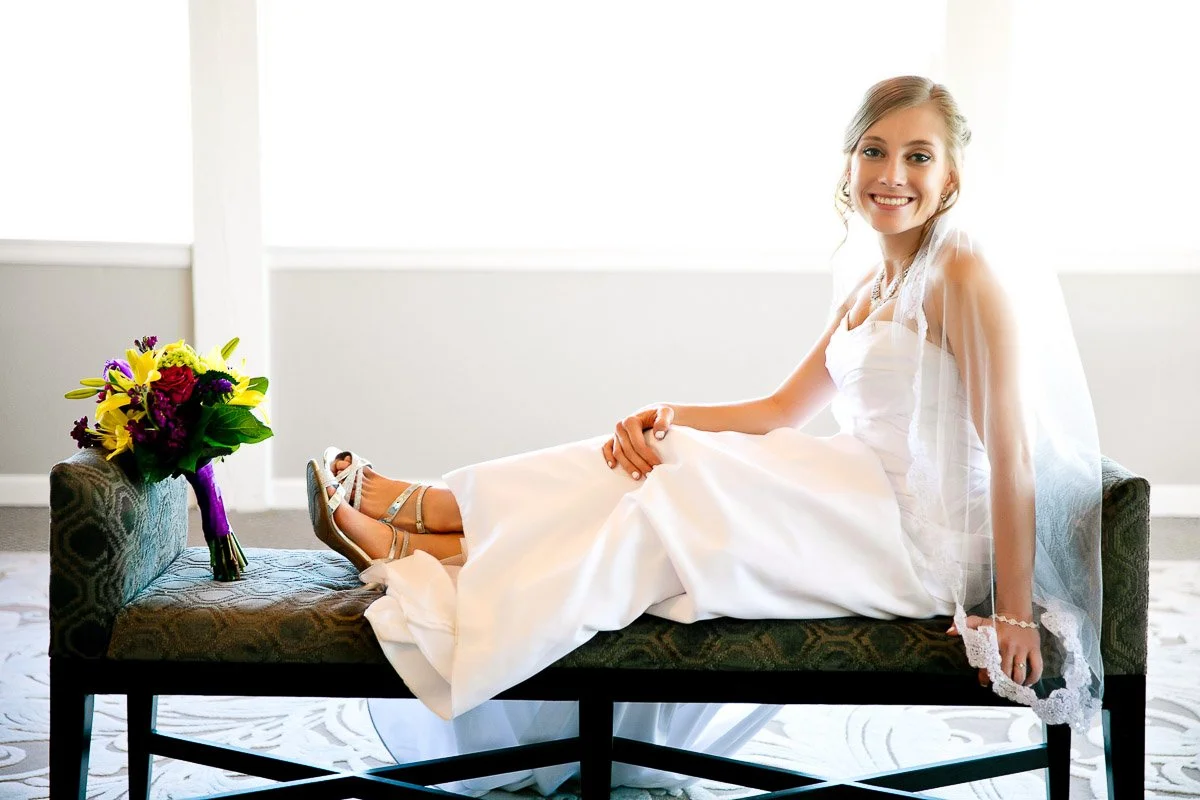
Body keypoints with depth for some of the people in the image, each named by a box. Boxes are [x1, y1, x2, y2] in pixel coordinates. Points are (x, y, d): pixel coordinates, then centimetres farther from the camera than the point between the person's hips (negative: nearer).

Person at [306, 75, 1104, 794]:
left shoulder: (965, 274, -16)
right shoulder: (867, 282, 11)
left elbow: (1010, 449, -21)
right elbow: (783, 410, 11)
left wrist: (1013, 618, -23)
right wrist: (669, 416, -5)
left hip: (916, 539, -7)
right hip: (863, 508, 7)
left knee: (672, 491, -11)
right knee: (655, 451, -2)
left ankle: (419, 554, -1)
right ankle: (415, 509, 3)